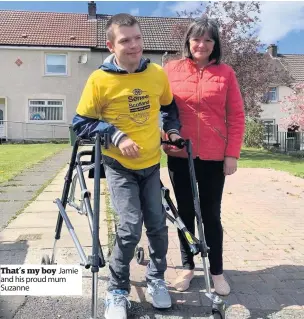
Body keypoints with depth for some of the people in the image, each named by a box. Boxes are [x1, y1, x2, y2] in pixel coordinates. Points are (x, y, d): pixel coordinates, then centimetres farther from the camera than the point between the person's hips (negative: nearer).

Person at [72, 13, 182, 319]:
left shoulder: (158, 73, -3)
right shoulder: (99, 79, -14)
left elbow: (170, 107, 15)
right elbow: (81, 124, -9)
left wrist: (172, 130, -1)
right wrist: (116, 136, -20)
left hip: (151, 164, 4)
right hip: (119, 167, -4)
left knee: (158, 225, 7)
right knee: (130, 227, -12)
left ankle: (156, 279, 33)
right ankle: (117, 291, 13)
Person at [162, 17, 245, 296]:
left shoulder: (225, 73, 1)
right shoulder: (171, 69, 3)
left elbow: (236, 117, 0)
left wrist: (232, 154, -4)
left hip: (214, 157, -1)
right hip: (180, 155, 1)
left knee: (211, 214, 7)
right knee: (185, 212, 11)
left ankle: (217, 271, 24)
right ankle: (187, 266, 28)